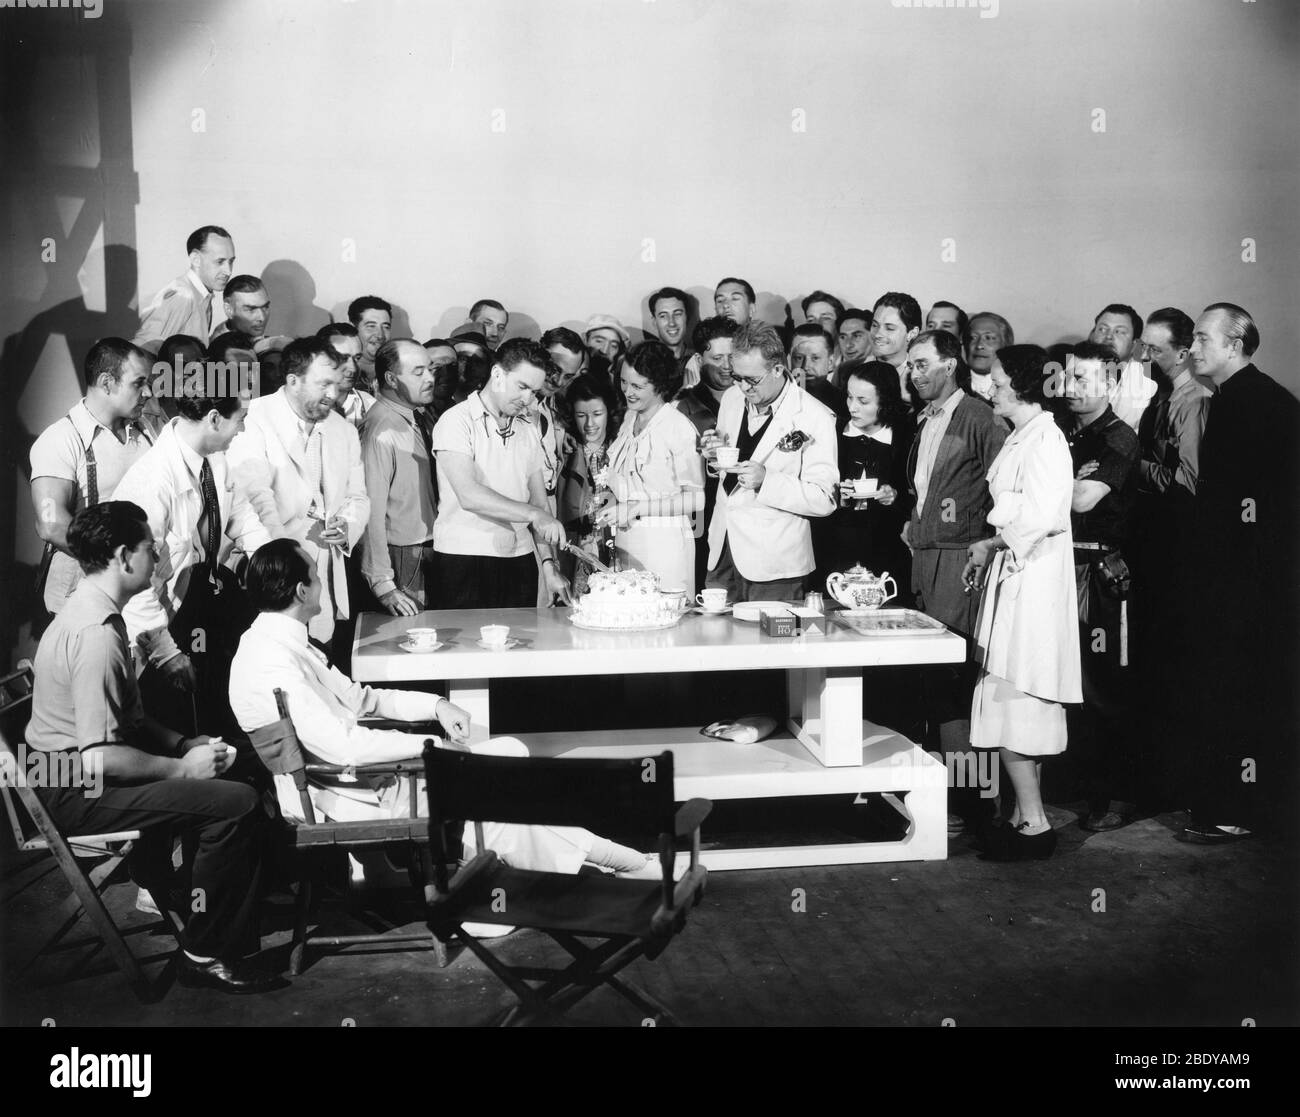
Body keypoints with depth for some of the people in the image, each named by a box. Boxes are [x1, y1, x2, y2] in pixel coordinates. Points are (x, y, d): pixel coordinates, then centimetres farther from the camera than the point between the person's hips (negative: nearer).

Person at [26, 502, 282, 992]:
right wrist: (181, 767, -16)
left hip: (71, 765, 11)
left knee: (216, 763, 20)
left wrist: (184, 745, 6)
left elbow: (127, 718, 17)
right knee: (238, 803, -19)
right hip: (77, 792, -11)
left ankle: (163, 879, 30)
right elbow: (100, 759, -28)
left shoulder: (91, 612, 8)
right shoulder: (96, 636, -25)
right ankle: (204, 954, -9)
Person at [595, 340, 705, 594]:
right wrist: (611, 500, 3)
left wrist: (635, 509, -14)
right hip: (625, 541, 6)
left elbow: (697, 498, -12)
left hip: (664, 544, -6)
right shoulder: (629, 417, 11)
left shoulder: (679, 427, -11)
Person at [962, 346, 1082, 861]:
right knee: (1020, 706, 12)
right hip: (1011, 577, 10)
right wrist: (989, 549, 6)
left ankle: (1034, 824, 0)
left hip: (1030, 584, -10)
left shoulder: (1044, 440, -14)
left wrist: (991, 545, -12)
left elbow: (1041, 518, -25)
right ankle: (1025, 815, 19)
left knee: (1012, 703, -7)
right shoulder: (1021, 438, 16)